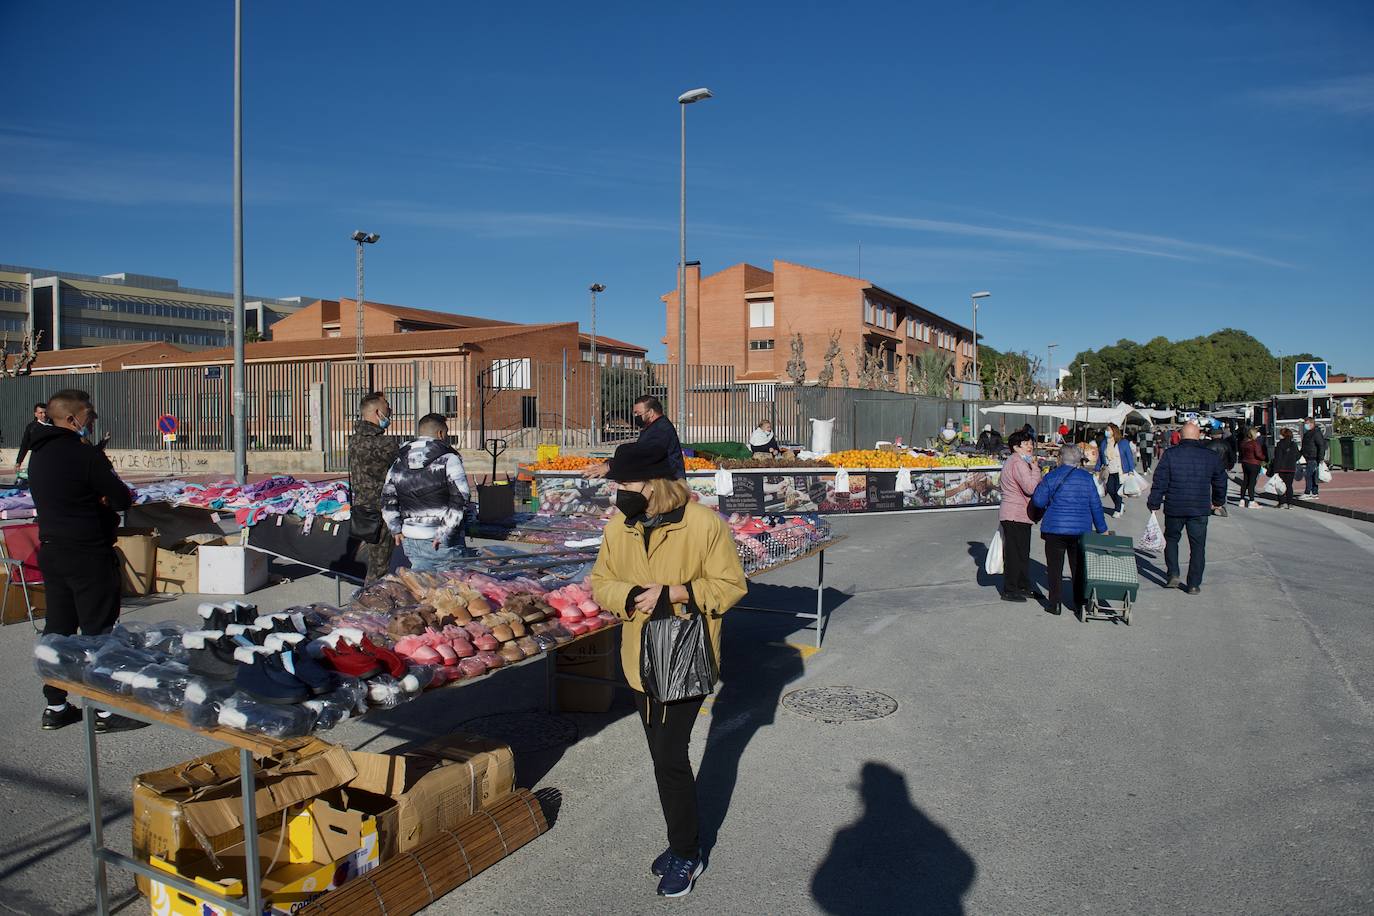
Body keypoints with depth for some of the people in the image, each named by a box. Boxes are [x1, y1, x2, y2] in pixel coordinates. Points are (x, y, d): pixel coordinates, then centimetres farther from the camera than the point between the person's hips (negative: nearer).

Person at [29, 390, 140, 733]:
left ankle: (55, 707, 23)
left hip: (51, 551, 9)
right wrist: (108, 499, 7)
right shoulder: (85, 454, -17)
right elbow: (122, 500, -15)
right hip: (88, 555, -8)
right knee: (99, 631, -1)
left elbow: (45, 499, 16)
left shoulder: (38, 456, 10)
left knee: (57, 628, 15)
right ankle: (105, 710, 5)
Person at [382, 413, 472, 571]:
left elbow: (387, 499, 10)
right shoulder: (448, 459, -10)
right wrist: (445, 533, -15)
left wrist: (396, 529, 13)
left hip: (410, 540, 6)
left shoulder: (398, 462, 9)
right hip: (444, 542, -6)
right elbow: (460, 498, -17)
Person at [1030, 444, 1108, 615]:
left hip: (1055, 529, -2)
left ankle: (1054, 604, 5)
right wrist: (1102, 529, 13)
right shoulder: (1087, 478, 3)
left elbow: (1038, 501, -5)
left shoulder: (1051, 477, -4)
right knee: (1079, 567, 13)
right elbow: (1096, 506, 6)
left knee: (1055, 568, 5)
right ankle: (1079, 604, 16)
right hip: (1081, 530, 3)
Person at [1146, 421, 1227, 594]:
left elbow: (1159, 481, -7)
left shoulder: (1170, 454, -6)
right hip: (1200, 509, 1)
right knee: (1197, 546, 8)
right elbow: (1220, 481, 14)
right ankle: (1194, 584, 9)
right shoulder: (1211, 456, 2)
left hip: (1174, 508, -1)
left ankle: (1173, 575, 8)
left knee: (1171, 539, 18)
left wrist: (1154, 504, 1)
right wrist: (1218, 501, 29)